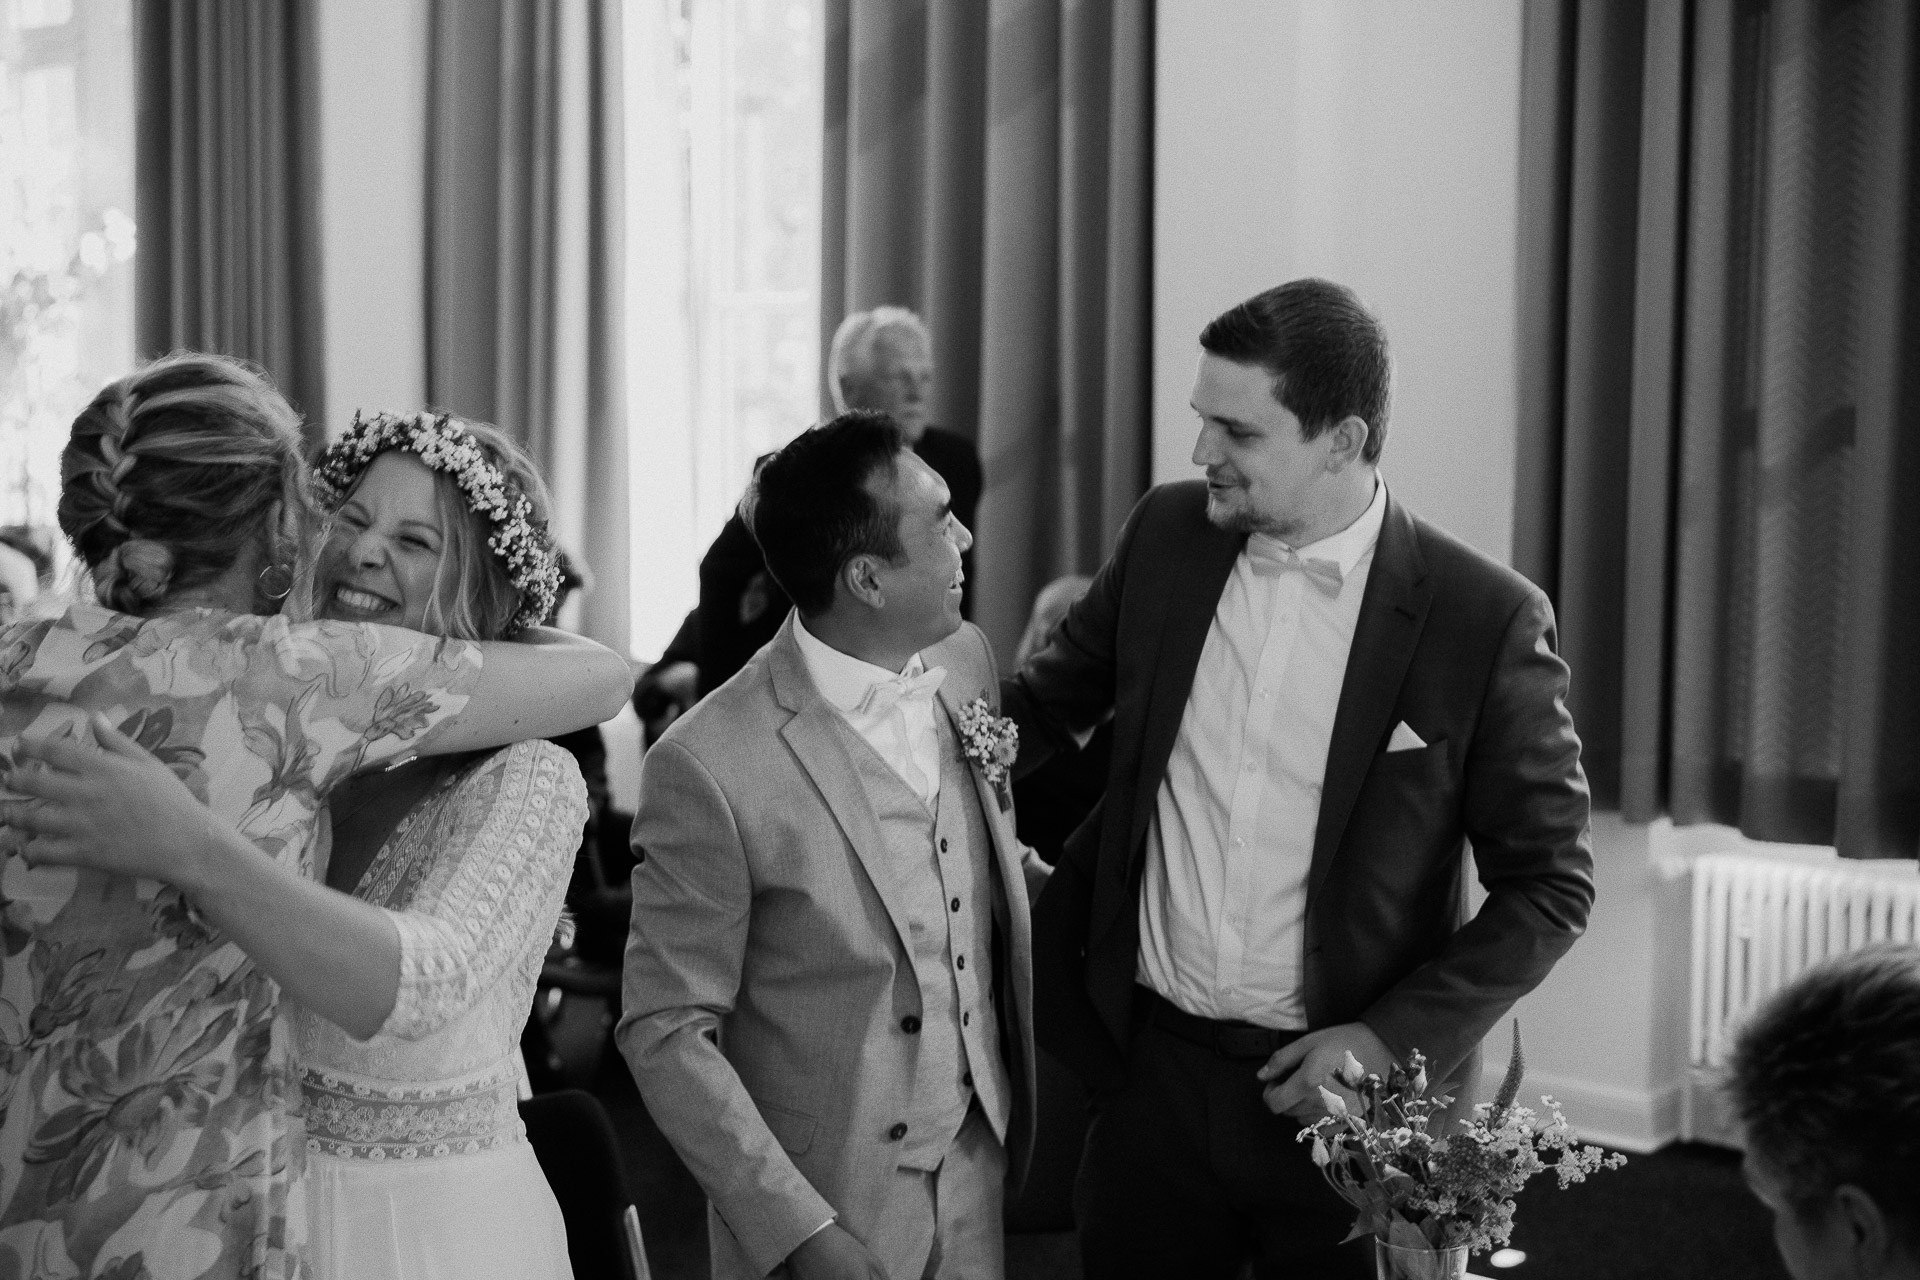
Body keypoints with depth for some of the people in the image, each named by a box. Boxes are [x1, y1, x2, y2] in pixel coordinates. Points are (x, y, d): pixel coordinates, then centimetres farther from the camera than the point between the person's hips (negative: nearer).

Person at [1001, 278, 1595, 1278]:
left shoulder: (1486, 619, -12)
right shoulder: (1166, 534, 0)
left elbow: (1550, 886, -5)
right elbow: (1050, 698, 15)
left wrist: (1390, 1039, -13)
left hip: (1343, 1088, -3)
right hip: (1153, 1071, 3)